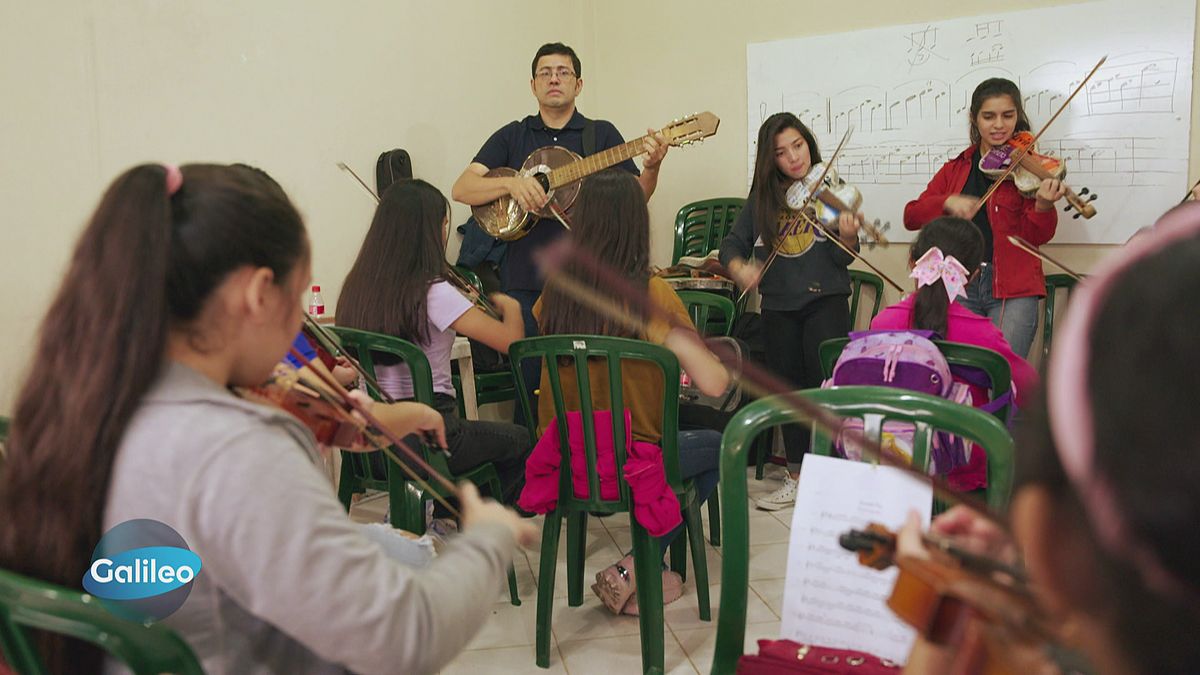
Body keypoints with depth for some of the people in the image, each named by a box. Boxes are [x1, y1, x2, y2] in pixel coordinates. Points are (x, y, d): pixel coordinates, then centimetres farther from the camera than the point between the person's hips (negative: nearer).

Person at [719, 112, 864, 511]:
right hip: (777, 307, 4)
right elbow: (733, 243, 4)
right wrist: (739, 267, -17)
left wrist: (847, 236, -31)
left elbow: (842, 258, -9)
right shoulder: (763, 198, 5)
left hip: (824, 301, -4)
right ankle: (797, 479, 21)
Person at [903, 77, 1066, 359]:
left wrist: (1042, 205, -27)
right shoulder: (955, 169, 12)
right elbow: (911, 216, 5)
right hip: (960, 286, 3)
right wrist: (948, 202, -13)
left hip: (1013, 292, -2)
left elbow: (1038, 236, -6)